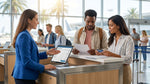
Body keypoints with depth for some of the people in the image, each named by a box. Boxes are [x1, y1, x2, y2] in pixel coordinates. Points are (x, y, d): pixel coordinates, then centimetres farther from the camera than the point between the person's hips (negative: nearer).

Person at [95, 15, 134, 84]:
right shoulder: (112, 39, 10)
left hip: (123, 69, -5)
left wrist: (113, 55, -30)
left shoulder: (128, 39, -9)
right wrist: (102, 54, -7)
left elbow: (129, 59, -18)